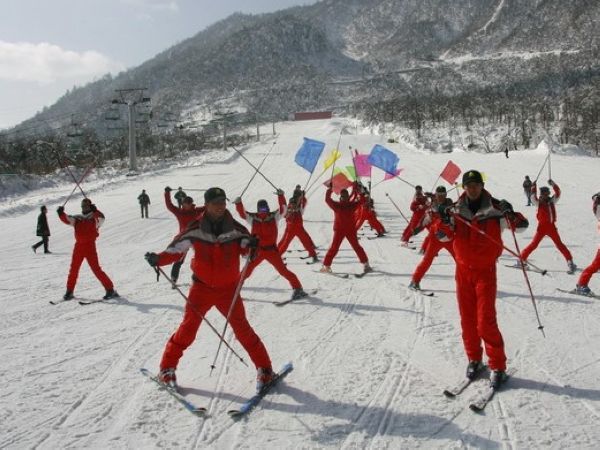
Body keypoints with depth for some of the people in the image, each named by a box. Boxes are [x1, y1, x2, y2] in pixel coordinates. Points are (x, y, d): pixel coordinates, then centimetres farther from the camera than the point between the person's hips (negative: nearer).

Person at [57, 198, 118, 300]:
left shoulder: (95, 217, 1)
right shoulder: (77, 218, 13)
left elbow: (101, 218, -21)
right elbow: (66, 219, -1)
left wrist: (95, 210, -36)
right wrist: (61, 213, -20)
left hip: (90, 246, -4)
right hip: (78, 246, 5)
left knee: (96, 269, -8)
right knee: (73, 269, 9)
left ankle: (110, 289, -3)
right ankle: (69, 291, 22)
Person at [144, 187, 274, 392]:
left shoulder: (235, 229, -8)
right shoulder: (195, 230, -9)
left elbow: (247, 247, -7)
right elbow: (175, 249, -4)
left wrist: (251, 245, -31)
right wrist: (158, 259, -22)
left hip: (229, 289, 0)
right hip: (201, 287, 0)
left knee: (242, 329, 1)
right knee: (188, 328, 1)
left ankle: (264, 369, 15)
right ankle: (167, 369, 20)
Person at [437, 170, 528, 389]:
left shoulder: (494, 208, -7)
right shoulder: (456, 209, 0)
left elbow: (522, 225, -6)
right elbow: (443, 235, 2)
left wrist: (511, 214, -26)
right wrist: (444, 221, -17)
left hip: (485, 270, -3)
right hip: (463, 269, 3)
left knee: (486, 321, -7)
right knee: (467, 319, 10)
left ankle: (498, 367, 7)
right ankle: (474, 359, 26)